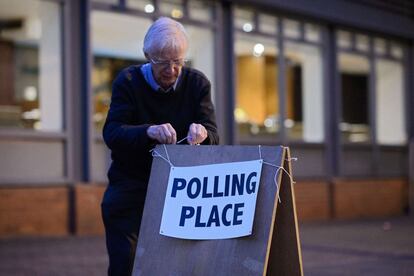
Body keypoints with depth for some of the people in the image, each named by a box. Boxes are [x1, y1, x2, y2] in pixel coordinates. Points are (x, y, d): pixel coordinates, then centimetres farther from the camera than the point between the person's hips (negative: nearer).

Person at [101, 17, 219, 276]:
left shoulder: (197, 83, -2)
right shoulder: (128, 81, -8)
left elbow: (214, 136, -8)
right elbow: (111, 133, -19)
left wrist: (202, 133, -33)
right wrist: (148, 131, -38)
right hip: (131, 186, -2)